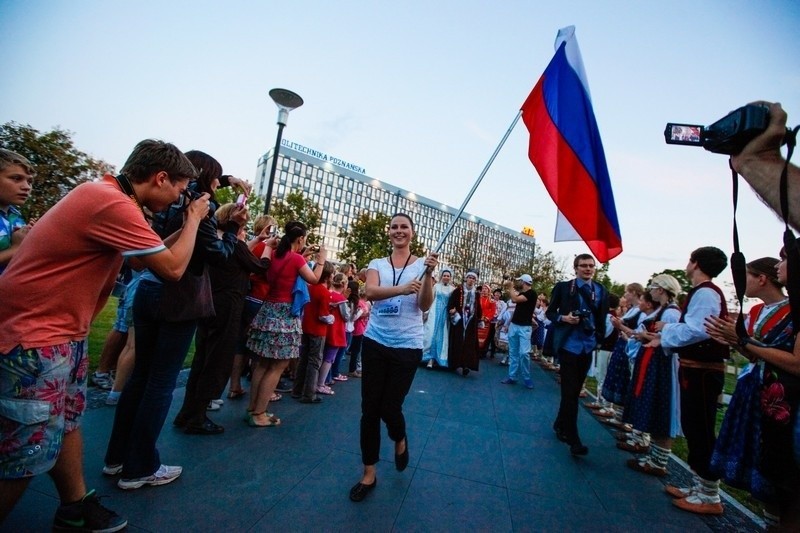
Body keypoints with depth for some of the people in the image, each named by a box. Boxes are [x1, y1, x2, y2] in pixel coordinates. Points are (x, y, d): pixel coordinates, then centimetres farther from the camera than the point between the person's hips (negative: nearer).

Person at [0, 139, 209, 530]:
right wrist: (193, 219, -7)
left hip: (63, 331, 10)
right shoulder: (114, 204, -25)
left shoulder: (106, 193, 8)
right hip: (34, 336, -10)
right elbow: (173, 268, -19)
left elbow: (151, 253, 13)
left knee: (66, 422, 18)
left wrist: (184, 225, 6)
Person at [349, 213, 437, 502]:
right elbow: (370, 292, -17)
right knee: (369, 408, 7)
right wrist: (401, 288, -34)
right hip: (375, 343, 2)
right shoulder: (377, 264, 4)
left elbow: (425, 306, -10)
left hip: (407, 347, -2)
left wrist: (428, 274, -26)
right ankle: (369, 473, 27)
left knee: (390, 407, 2)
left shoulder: (422, 264, -1)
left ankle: (400, 440, 40)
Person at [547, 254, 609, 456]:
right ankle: (573, 440, 4)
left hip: (588, 347, 5)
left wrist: (599, 339, 2)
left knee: (574, 390, 15)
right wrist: (563, 318, -18)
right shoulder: (563, 287, -4)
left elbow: (602, 318, 11)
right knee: (570, 391, -3)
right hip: (569, 345, -4)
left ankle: (560, 425, 33)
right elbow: (550, 312, 1)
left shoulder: (601, 291, 6)